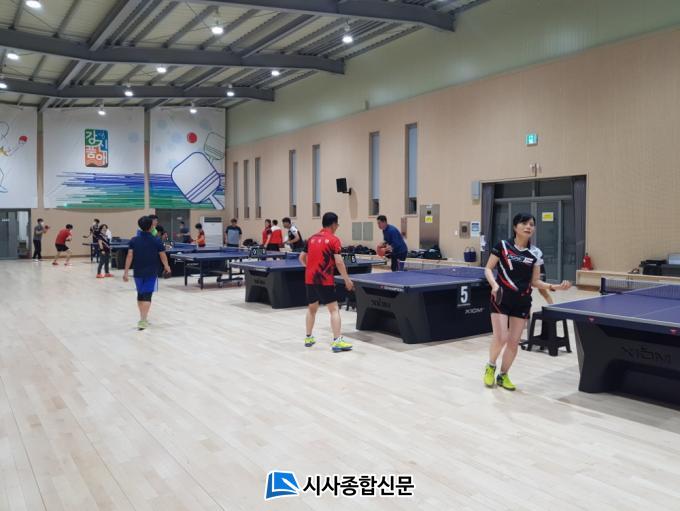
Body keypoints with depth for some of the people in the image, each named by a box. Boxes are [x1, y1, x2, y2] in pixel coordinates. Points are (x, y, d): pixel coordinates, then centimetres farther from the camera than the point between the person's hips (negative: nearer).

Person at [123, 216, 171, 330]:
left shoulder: (133, 240, -1)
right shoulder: (156, 241, -7)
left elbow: (129, 256, -6)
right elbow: (163, 256, -2)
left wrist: (126, 272, -5)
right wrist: (166, 267, 16)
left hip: (138, 273, 3)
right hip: (151, 273, -3)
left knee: (140, 295, 18)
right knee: (147, 296, -4)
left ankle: (143, 318, 28)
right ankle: (142, 320, -14)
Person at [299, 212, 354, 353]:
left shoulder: (312, 238, 11)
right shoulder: (334, 240, -7)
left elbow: (302, 258, 15)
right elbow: (338, 262, -15)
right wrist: (347, 280, -7)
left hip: (310, 279, 7)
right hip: (325, 281, -6)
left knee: (311, 308, 20)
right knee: (334, 309, -3)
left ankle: (309, 338, 28)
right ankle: (337, 341, -9)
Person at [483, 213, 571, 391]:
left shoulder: (535, 253, 3)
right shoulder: (502, 245, -6)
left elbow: (535, 281, 8)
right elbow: (488, 269, -1)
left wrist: (554, 287, -7)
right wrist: (494, 285, -19)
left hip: (522, 301, 3)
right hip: (501, 299, -3)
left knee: (514, 341, 5)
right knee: (500, 338, -10)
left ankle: (503, 375, 25)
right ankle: (490, 366, 20)